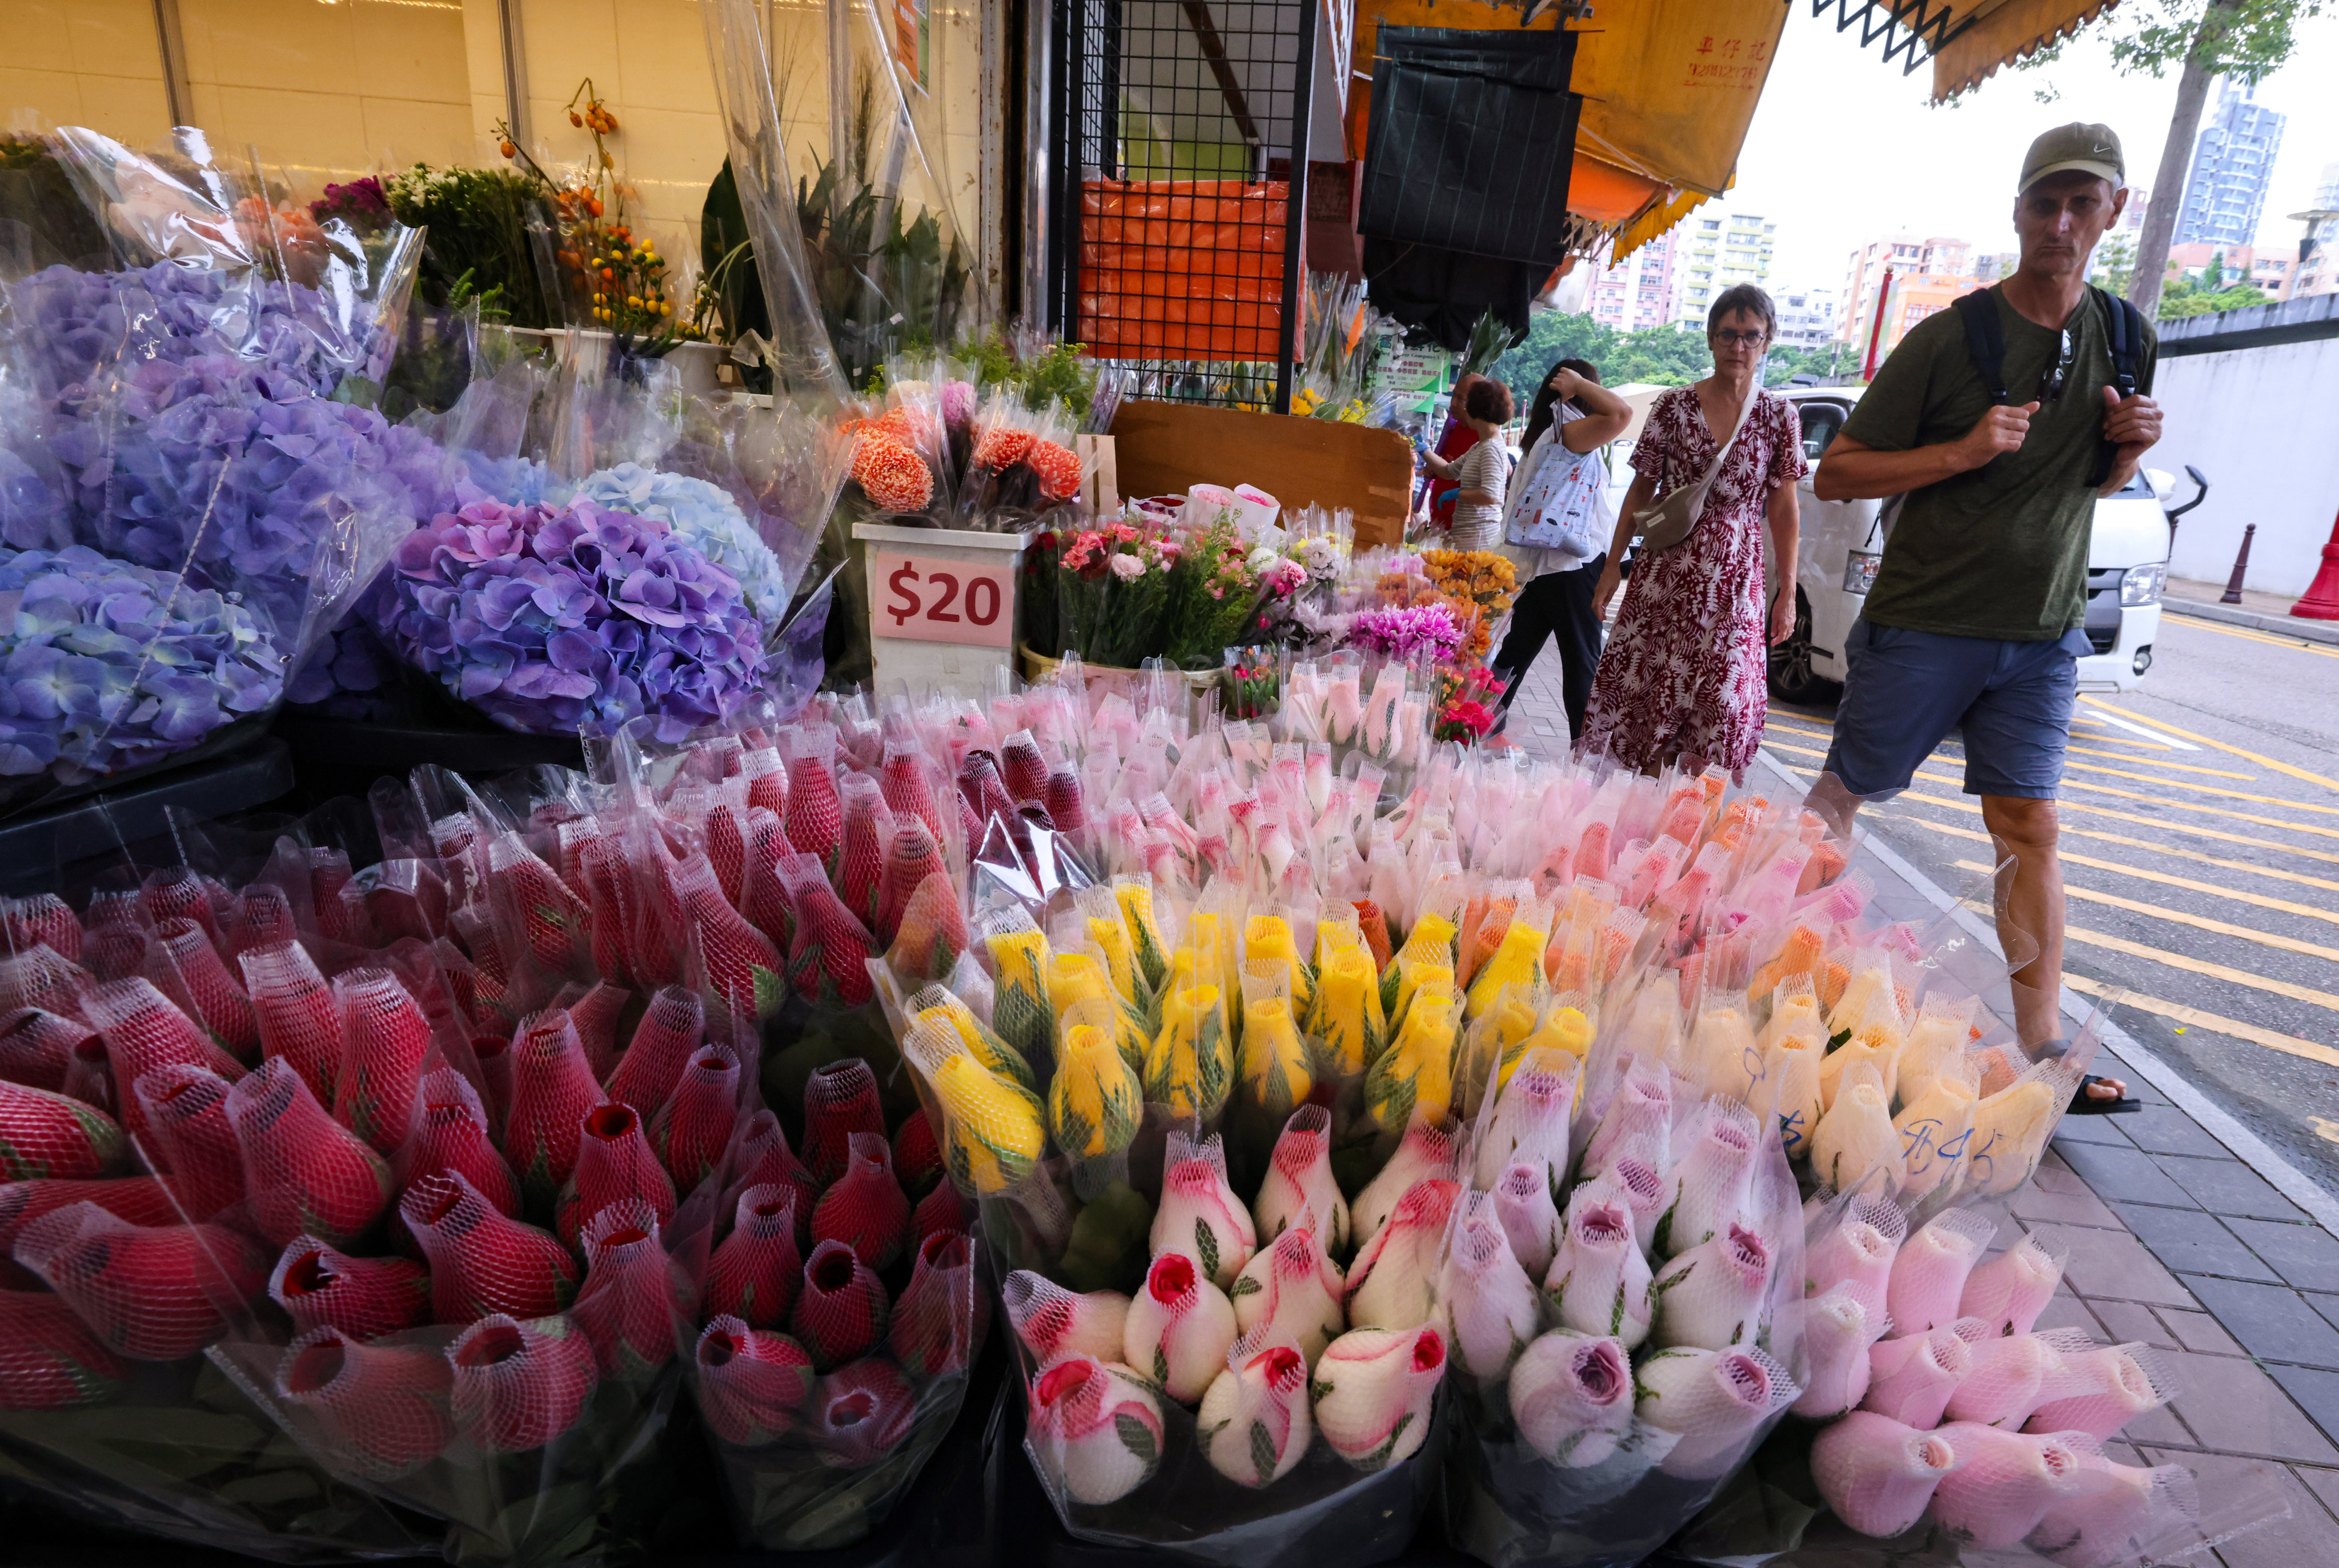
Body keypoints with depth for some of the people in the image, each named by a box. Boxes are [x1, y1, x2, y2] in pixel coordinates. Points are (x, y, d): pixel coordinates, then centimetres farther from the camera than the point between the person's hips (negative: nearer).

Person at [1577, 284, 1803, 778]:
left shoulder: (1779, 415, 5)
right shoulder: (1674, 405, 4)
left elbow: (1784, 509, 4)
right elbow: (1641, 491, 7)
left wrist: (1787, 593, 1)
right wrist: (1612, 567, 4)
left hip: (1733, 580, 0)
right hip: (1664, 574, 0)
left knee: (1719, 704, -6)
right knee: (1646, 691, 1)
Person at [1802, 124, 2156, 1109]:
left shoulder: (2126, 338, 9)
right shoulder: (1948, 338, -8)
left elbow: (2100, 481, 20)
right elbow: (1835, 475, -8)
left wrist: (2131, 447, -2)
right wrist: (1963, 451, -20)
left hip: (2041, 637, 4)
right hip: (1923, 624, -4)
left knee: (2029, 827, 4)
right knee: (1844, 795, 2)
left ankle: (2042, 1048, 10)